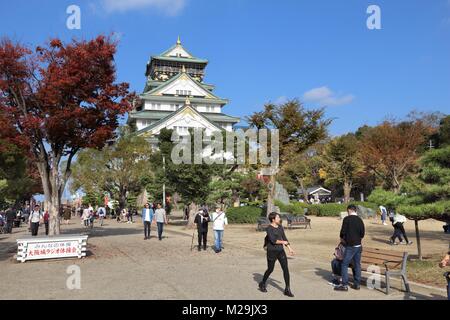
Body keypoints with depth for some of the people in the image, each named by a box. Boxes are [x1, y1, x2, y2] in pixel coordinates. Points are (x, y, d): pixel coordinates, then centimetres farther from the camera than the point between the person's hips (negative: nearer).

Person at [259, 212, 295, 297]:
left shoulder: (280, 227, 8)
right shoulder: (269, 228, -15)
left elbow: (284, 238, 13)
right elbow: (273, 240, -23)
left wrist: (290, 249, 8)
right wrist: (283, 242, -10)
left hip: (280, 251, 6)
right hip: (272, 251, -6)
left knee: (286, 269, -4)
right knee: (270, 269, 8)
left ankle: (287, 289, 2)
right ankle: (262, 284, 34)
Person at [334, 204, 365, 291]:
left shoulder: (347, 219, -10)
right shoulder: (359, 220, 6)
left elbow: (343, 231, -11)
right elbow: (362, 233, 8)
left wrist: (342, 238, 8)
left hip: (350, 246, -6)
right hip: (358, 245, 6)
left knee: (345, 265, -1)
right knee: (357, 264, 12)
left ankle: (344, 285, -2)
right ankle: (357, 284, 17)